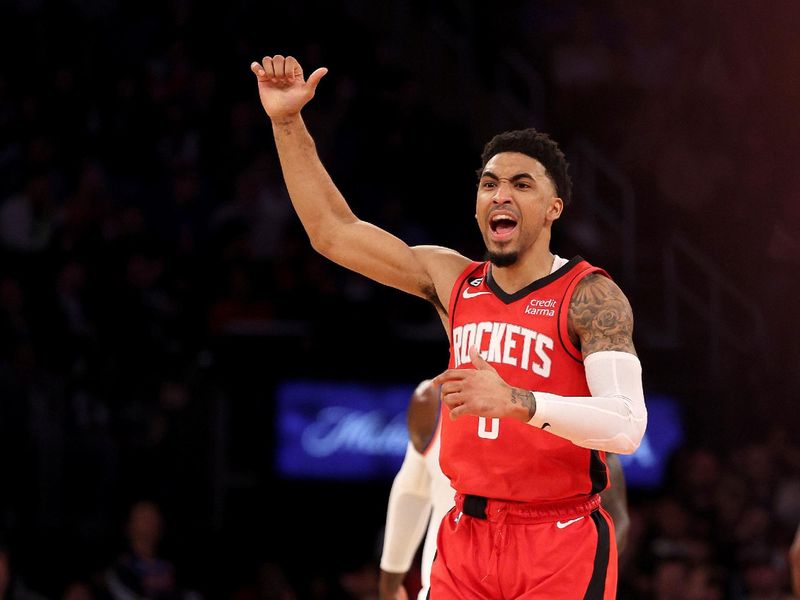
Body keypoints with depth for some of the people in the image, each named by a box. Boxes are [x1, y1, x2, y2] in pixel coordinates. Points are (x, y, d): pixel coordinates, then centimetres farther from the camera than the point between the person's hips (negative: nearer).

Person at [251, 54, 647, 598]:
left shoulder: (590, 297, -8)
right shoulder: (454, 281, 10)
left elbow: (626, 425, -21)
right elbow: (333, 232, 15)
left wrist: (518, 402, -35)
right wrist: (288, 122, 8)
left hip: (561, 548, -5)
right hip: (466, 538, 5)